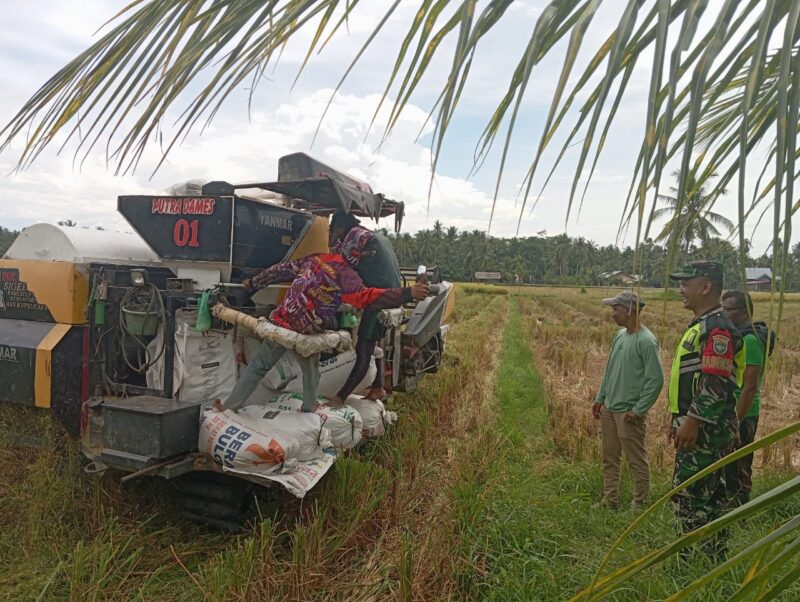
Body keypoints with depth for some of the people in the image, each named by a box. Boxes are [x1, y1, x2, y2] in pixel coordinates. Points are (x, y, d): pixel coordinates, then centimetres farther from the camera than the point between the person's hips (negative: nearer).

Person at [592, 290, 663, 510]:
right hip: (609, 408, 8)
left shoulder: (646, 341, -17)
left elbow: (656, 379, -17)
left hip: (629, 412, -8)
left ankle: (639, 504, 20)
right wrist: (600, 398, 16)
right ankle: (610, 501, 28)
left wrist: (638, 410, -16)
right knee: (610, 458, 16)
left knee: (637, 461, 6)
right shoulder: (619, 335, 7)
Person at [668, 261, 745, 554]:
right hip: (699, 430, 11)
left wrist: (692, 422, -24)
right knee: (708, 495, 17)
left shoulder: (717, 328, -17)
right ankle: (714, 556, 29)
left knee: (687, 494, -5)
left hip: (706, 431, -11)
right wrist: (680, 422, 21)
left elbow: (716, 384, -24)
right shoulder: (700, 326, 16)